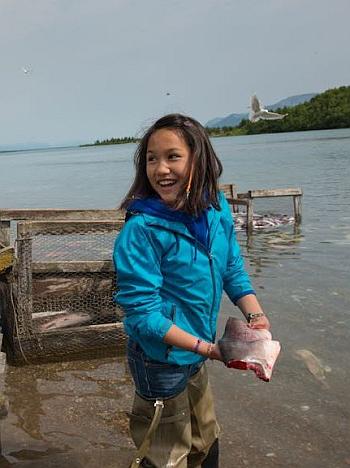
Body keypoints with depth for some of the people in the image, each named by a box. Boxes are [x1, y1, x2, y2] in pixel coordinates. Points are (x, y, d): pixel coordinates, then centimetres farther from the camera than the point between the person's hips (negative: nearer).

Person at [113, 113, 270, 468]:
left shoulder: (216, 209, -9)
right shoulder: (140, 231, -28)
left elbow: (232, 268, 2)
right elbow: (143, 313, -25)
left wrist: (255, 315, -13)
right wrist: (207, 348, -25)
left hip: (195, 354, 6)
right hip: (160, 359, -6)